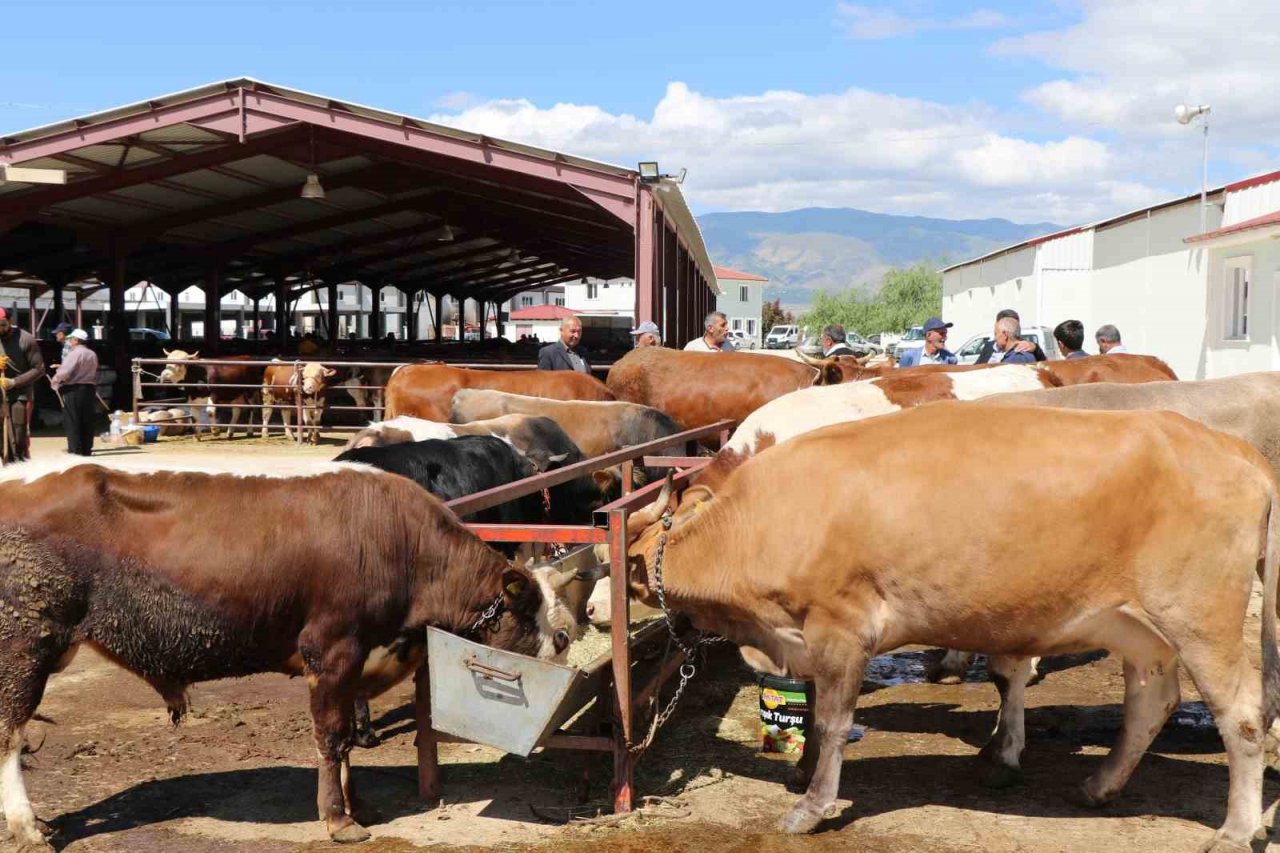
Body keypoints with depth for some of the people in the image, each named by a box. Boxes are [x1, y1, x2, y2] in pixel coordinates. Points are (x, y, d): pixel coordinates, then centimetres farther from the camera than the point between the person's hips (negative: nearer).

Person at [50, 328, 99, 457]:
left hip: (74, 389, -7)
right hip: (90, 388, 7)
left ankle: (76, 448, -1)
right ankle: (87, 449, 11)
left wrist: (55, 380, -2)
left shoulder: (74, 354, -13)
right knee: (87, 420, 9)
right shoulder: (92, 355, 11)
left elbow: (65, 371, -17)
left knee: (72, 420, 0)